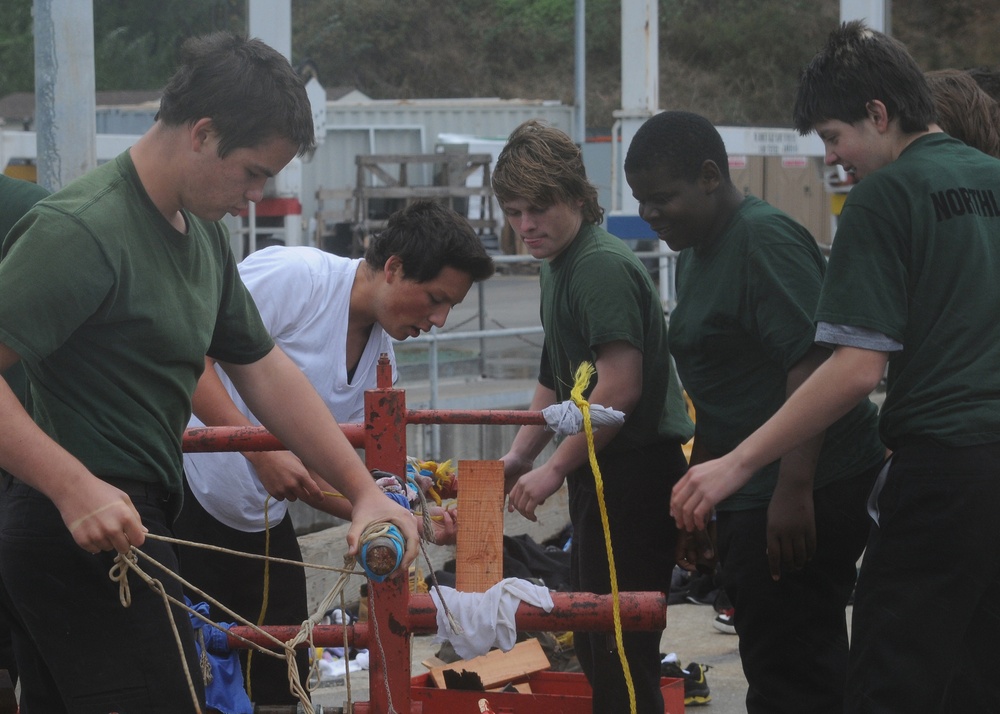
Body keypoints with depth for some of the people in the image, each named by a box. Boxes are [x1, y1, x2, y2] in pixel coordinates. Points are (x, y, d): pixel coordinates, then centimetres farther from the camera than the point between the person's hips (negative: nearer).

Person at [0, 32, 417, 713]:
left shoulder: (203, 234, 14)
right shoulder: (80, 230, -19)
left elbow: (262, 369, 19)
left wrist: (364, 490, 15)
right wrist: (77, 489, -32)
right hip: (86, 529, -10)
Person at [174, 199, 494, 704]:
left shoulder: (381, 363, 8)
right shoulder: (294, 275, -16)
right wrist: (261, 449, -28)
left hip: (262, 523, 8)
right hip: (186, 497, -8)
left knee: (280, 681, 7)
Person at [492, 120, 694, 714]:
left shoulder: (603, 265, -16)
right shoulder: (560, 267, 16)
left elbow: (620, 387, -23)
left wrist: (556, 468, -17)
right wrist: (519, 456, 15)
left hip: (635, 473, -11)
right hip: (601, 475, 11)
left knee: (620, 645, -8)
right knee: (592, 638, 17)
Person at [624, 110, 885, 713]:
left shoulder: (764, 239, -15)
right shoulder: (697, 253, 16)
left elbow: (812, 365, -23)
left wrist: (794, 491, -28)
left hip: (804, 492, -10)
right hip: (752, 493, 10)